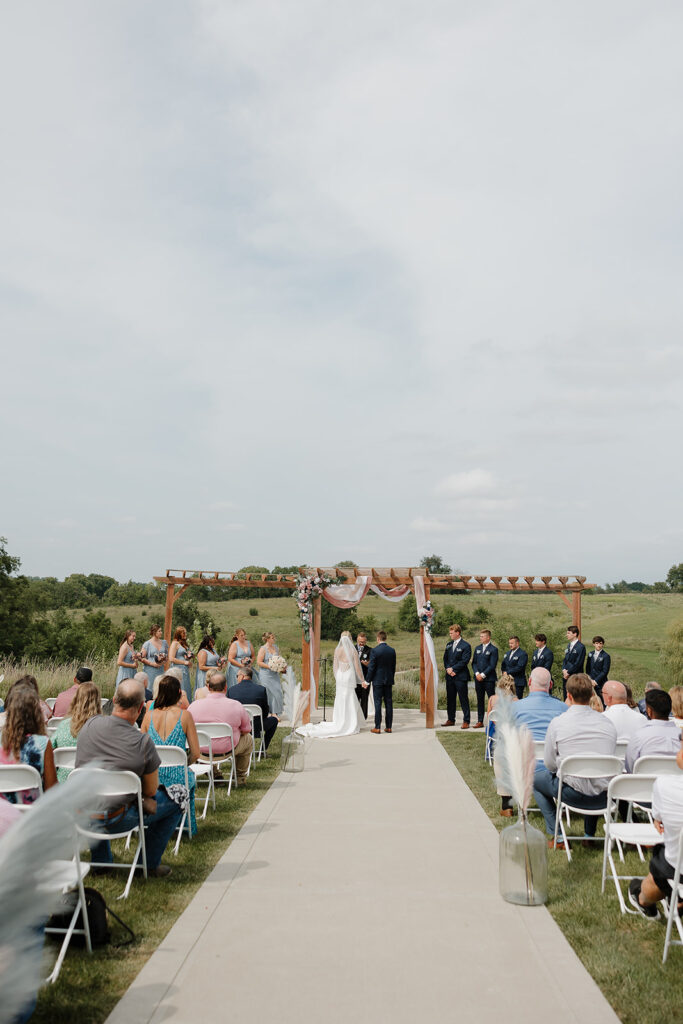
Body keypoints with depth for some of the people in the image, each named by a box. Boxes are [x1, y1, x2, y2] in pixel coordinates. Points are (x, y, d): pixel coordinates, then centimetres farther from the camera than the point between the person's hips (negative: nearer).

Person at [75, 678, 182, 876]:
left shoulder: (90, 725, -6)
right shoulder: (143, 742, -19)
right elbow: (150, 791, -8)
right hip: (117, 821, -5)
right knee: (175, 799, 13)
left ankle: (100, 860, 42)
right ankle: (150, 863, 22)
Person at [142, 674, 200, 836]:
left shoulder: (149, 715, 0)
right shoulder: (185, 715, -8)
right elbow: (195, 753, -5)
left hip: (152, 778, 2)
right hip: (176, 778, -2)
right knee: (190, 777, 33)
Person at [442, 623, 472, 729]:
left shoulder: (465, 646, -7)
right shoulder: (449, 645, 14)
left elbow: (464, 661, -13)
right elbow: (445, 658, 15)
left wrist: (453, 669, -13)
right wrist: (448, 669, -3)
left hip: (460, 676, -7)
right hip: (449, 676, 7)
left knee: (463, 699, -3)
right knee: (450, 699, 12)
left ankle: (466, 721, 2)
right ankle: (450, 719, 22)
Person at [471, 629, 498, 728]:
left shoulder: (493, 649, -5)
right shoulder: (477, 648, 13)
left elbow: (492, 665, -10)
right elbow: (474, 662, 11)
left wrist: (483, 675, -13)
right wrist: (477, 673, -5)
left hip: (489, 679, -5)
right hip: (478, 678, 5)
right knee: (480, 700, 8)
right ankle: (480, 721, 13)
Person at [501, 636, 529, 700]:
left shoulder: (523, 654, -8)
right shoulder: (507, 653, 18)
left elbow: (519, 667, -17)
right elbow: (503, 666, 18)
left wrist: (508, 672, -13)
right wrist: (504, 672, -3)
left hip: (518, 683, -7)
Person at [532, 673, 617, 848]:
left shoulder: (558, 723, -10)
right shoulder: (608, 724, 1)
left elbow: (550, 765, -2)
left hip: (574, 794, -4)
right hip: (604, 798, 4)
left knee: (535, 776, 22)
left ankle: (556, 836, 18)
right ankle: (590, 835, 39)